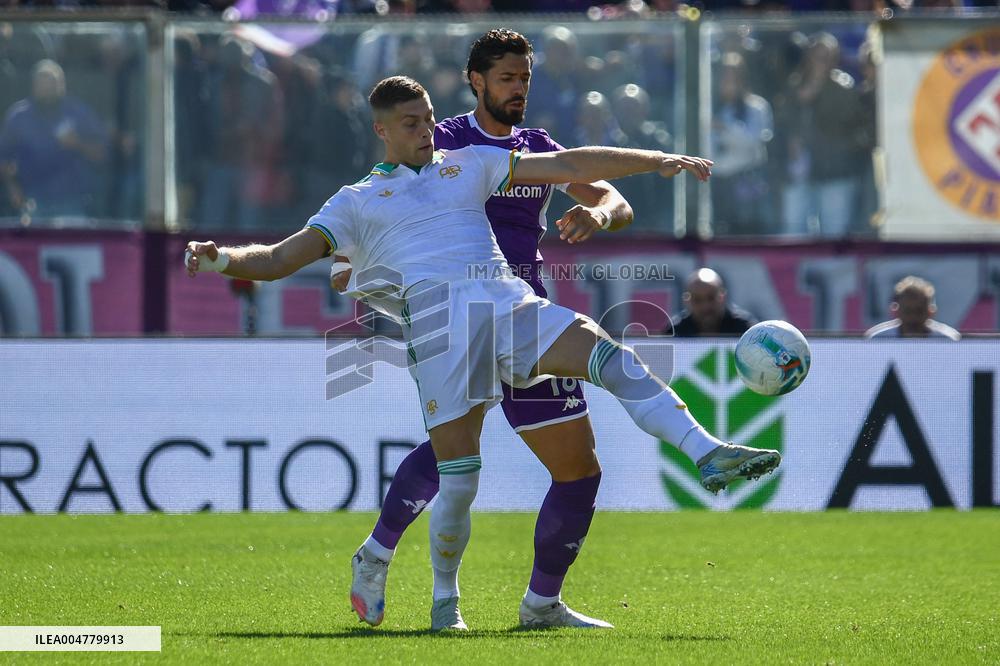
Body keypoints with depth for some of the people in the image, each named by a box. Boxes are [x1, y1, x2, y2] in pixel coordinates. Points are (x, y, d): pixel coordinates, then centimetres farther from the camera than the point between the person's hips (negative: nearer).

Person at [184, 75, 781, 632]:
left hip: (509, 304, 3)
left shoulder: (468, 166, 27)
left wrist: (657, 160, 19)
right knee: (458, 480, -9)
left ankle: (709, 455, -27)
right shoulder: (357, 202, 20)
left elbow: (566, 167, 25)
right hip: (439, 319, -3)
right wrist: (222, 260, -7)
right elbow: (279, 259, 14)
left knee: (611, 356, -22)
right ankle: (446, 604, 9)